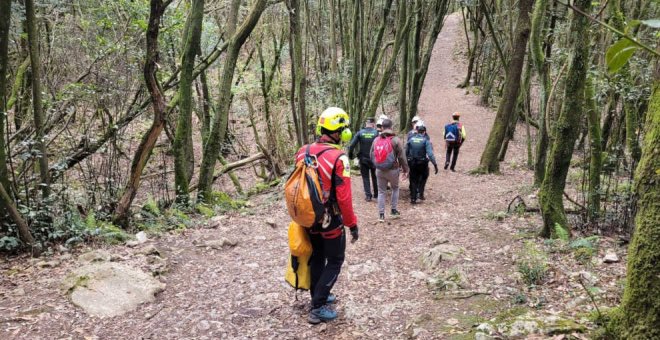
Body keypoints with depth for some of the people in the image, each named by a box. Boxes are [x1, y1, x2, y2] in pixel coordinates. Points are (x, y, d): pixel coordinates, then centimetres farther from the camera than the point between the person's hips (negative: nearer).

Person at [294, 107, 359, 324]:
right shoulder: (338, 158, -22)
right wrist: (352, 224, -10)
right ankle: (318, 308, 8)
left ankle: (318, 296, 36)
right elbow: (344, 198, -22)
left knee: (317, 257, 22)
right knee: (334, 262, 9)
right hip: (330, 220, -6)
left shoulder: (303, 152, -3)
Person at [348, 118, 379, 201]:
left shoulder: (360, 133, -7)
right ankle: (376, 194, 27)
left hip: (363, 159, 0)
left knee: (365, 177, 10)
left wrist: (350, 155, 0)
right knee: (375, 177, 18)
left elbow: (351, 145, -12)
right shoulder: (376, 133, -9)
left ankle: (368, 195, 5)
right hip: (374, 159, 0)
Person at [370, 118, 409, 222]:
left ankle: (381, 214, 12)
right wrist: (405, 170, 1)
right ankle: (394, 210, 23)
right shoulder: (395, 140, -10)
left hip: (379, 170, 2)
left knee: (381, 191, 12)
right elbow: (401, 156, -8)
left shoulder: (376, 140, 1)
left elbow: (371, 155, 9)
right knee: (395, 188, 21)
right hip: (392, 170, -2)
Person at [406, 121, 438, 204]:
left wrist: (406, 161, 19)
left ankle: (413, 198, 13)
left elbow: (406, 152, 4)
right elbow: (430, 153, -20)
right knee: (423, 177, 24)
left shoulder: (411, 139, -2)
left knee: (413, 180, 14)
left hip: (412, 163, 2)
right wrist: (435, 164, -19)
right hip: (422, 163, -2)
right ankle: (420, 193, 13)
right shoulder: (426, 140, -11)